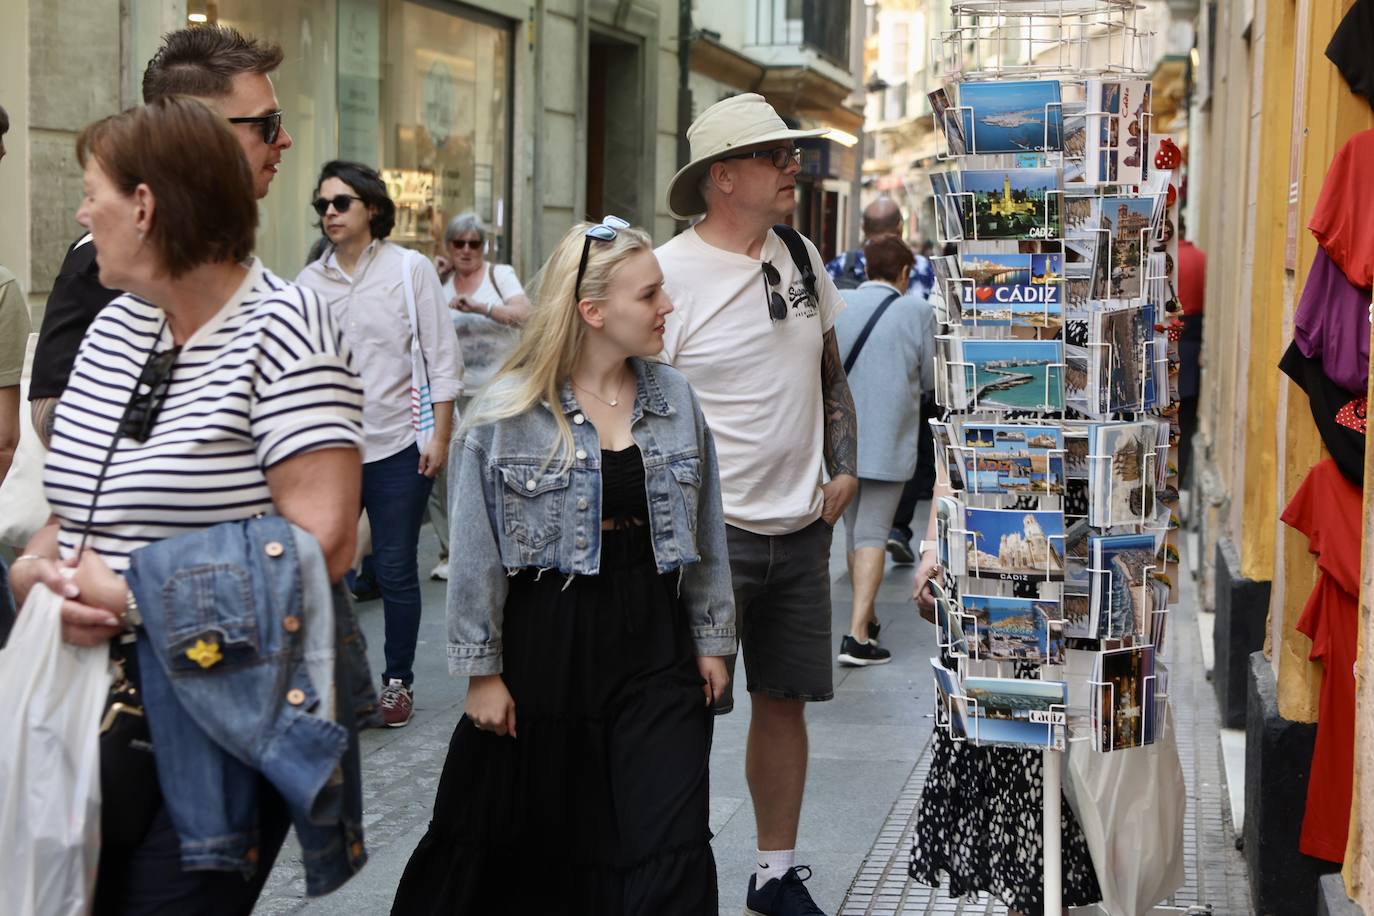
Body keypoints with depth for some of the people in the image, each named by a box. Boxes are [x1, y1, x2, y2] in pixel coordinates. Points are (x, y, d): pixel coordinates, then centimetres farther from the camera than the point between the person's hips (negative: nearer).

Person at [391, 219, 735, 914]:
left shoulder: (674, 398, 3)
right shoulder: (507, 412, -9)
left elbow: (705, 531, 11)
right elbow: (475, 553, -6)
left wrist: (711, 638, 11)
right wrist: (482, 670, -6)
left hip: (653, 643, 3)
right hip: (543, 641, -3)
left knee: (671, 854, -2)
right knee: (506, 838, 13)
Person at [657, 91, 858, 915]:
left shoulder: (802, 257, 8)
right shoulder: (671, 274, -12)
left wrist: (844, 468, 9)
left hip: (801, 530, 6)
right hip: (708, 534, -6)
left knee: (785, 701, 13)